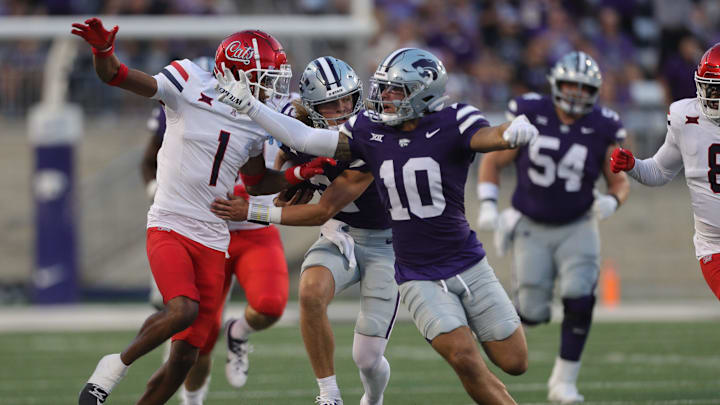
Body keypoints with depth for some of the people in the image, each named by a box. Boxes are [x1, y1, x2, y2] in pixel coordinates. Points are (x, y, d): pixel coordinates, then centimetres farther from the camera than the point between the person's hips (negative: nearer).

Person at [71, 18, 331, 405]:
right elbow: (114, 76, -12)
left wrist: (295, 175, 7)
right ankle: (116, 365, -6)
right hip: (170, 227, -5)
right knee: (184, 309, -30)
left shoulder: (259, 124, 8)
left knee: (185, 356, 2)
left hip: (213, 242, 5)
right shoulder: (191, 86, -7)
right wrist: (103, 50, -33)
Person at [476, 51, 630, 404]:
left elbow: (620, 182, 2)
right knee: (532, 314, -6)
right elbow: (492, 162, 0)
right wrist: (488, 206, -12)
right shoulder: (529, 116, -11)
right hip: (532, 228, -1)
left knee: (579, 302, -19)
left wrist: (612, 200, -21)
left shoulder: (602, 129, -8)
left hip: (576, 228, 1)